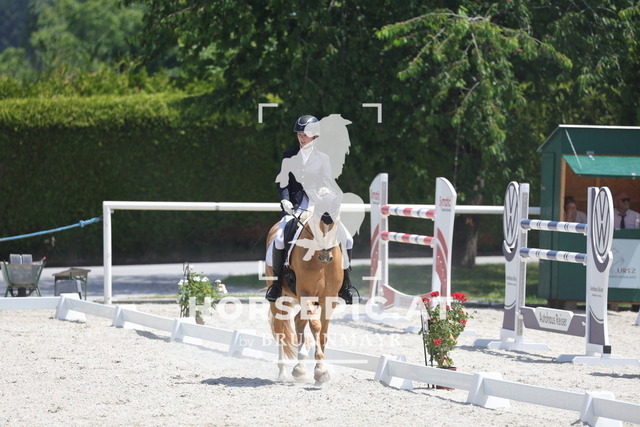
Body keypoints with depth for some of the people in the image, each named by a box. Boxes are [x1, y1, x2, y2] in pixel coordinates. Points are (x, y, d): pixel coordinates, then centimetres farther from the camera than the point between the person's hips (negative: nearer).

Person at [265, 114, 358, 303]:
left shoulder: (323, 157, 5)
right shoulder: (289, 156, 6)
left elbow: (328, 180, 4)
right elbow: (281, 181, 8)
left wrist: (326, 191, -17)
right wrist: (285, 200, -8)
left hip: (320, 207, 1)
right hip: (295, 206, -1)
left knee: (346, 238, -13)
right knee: (280, 238, -25)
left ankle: (345, 282, 3)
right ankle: (277, 281, -7)